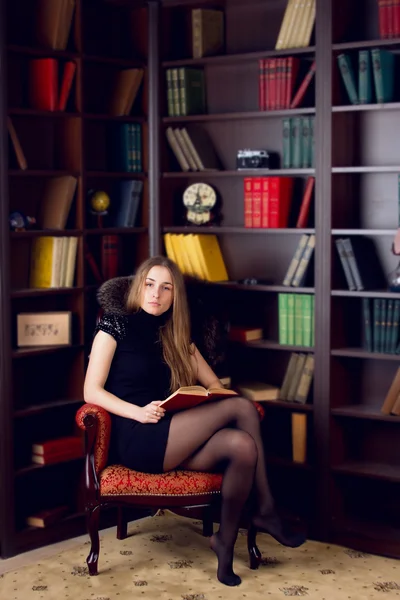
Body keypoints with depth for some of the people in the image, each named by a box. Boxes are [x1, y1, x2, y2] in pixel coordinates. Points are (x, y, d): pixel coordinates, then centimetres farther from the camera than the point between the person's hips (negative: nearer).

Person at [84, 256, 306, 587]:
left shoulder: (175, 336, 19)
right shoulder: (116, 324, 2)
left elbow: (215, 385, 17)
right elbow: (92, 392, -4)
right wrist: (138, 412, -19)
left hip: (173, 439, 6)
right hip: (138, 439, -6)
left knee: (242, 445, -26)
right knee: (243, 408, -20)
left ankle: (226, 541, -13)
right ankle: (266, 511, -8)